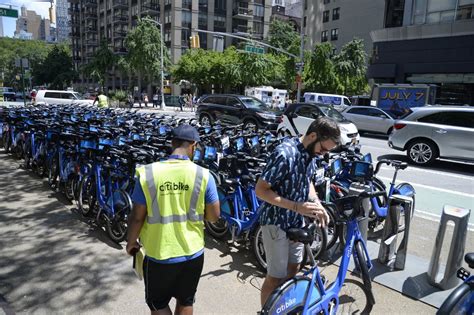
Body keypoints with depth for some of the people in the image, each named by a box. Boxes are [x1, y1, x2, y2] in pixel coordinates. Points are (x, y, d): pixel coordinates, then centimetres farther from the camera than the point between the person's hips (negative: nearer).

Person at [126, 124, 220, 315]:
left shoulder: (148, 174, -14)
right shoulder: (203, 175, -13)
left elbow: (137, 217, -9)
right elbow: (214, 216, -7)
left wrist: (131, 242, 9)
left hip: (158, 255, -1)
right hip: (193, 254, 1)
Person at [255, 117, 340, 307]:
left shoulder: (310, 154, -2)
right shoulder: (284, 154, -27)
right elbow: (260, 190, -24)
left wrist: (316, 203, -3)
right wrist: (296, 206, -29)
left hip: (296, 222, 8)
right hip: (276, 223, -8)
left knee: (293, 269, 21)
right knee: (276, 277, 4)